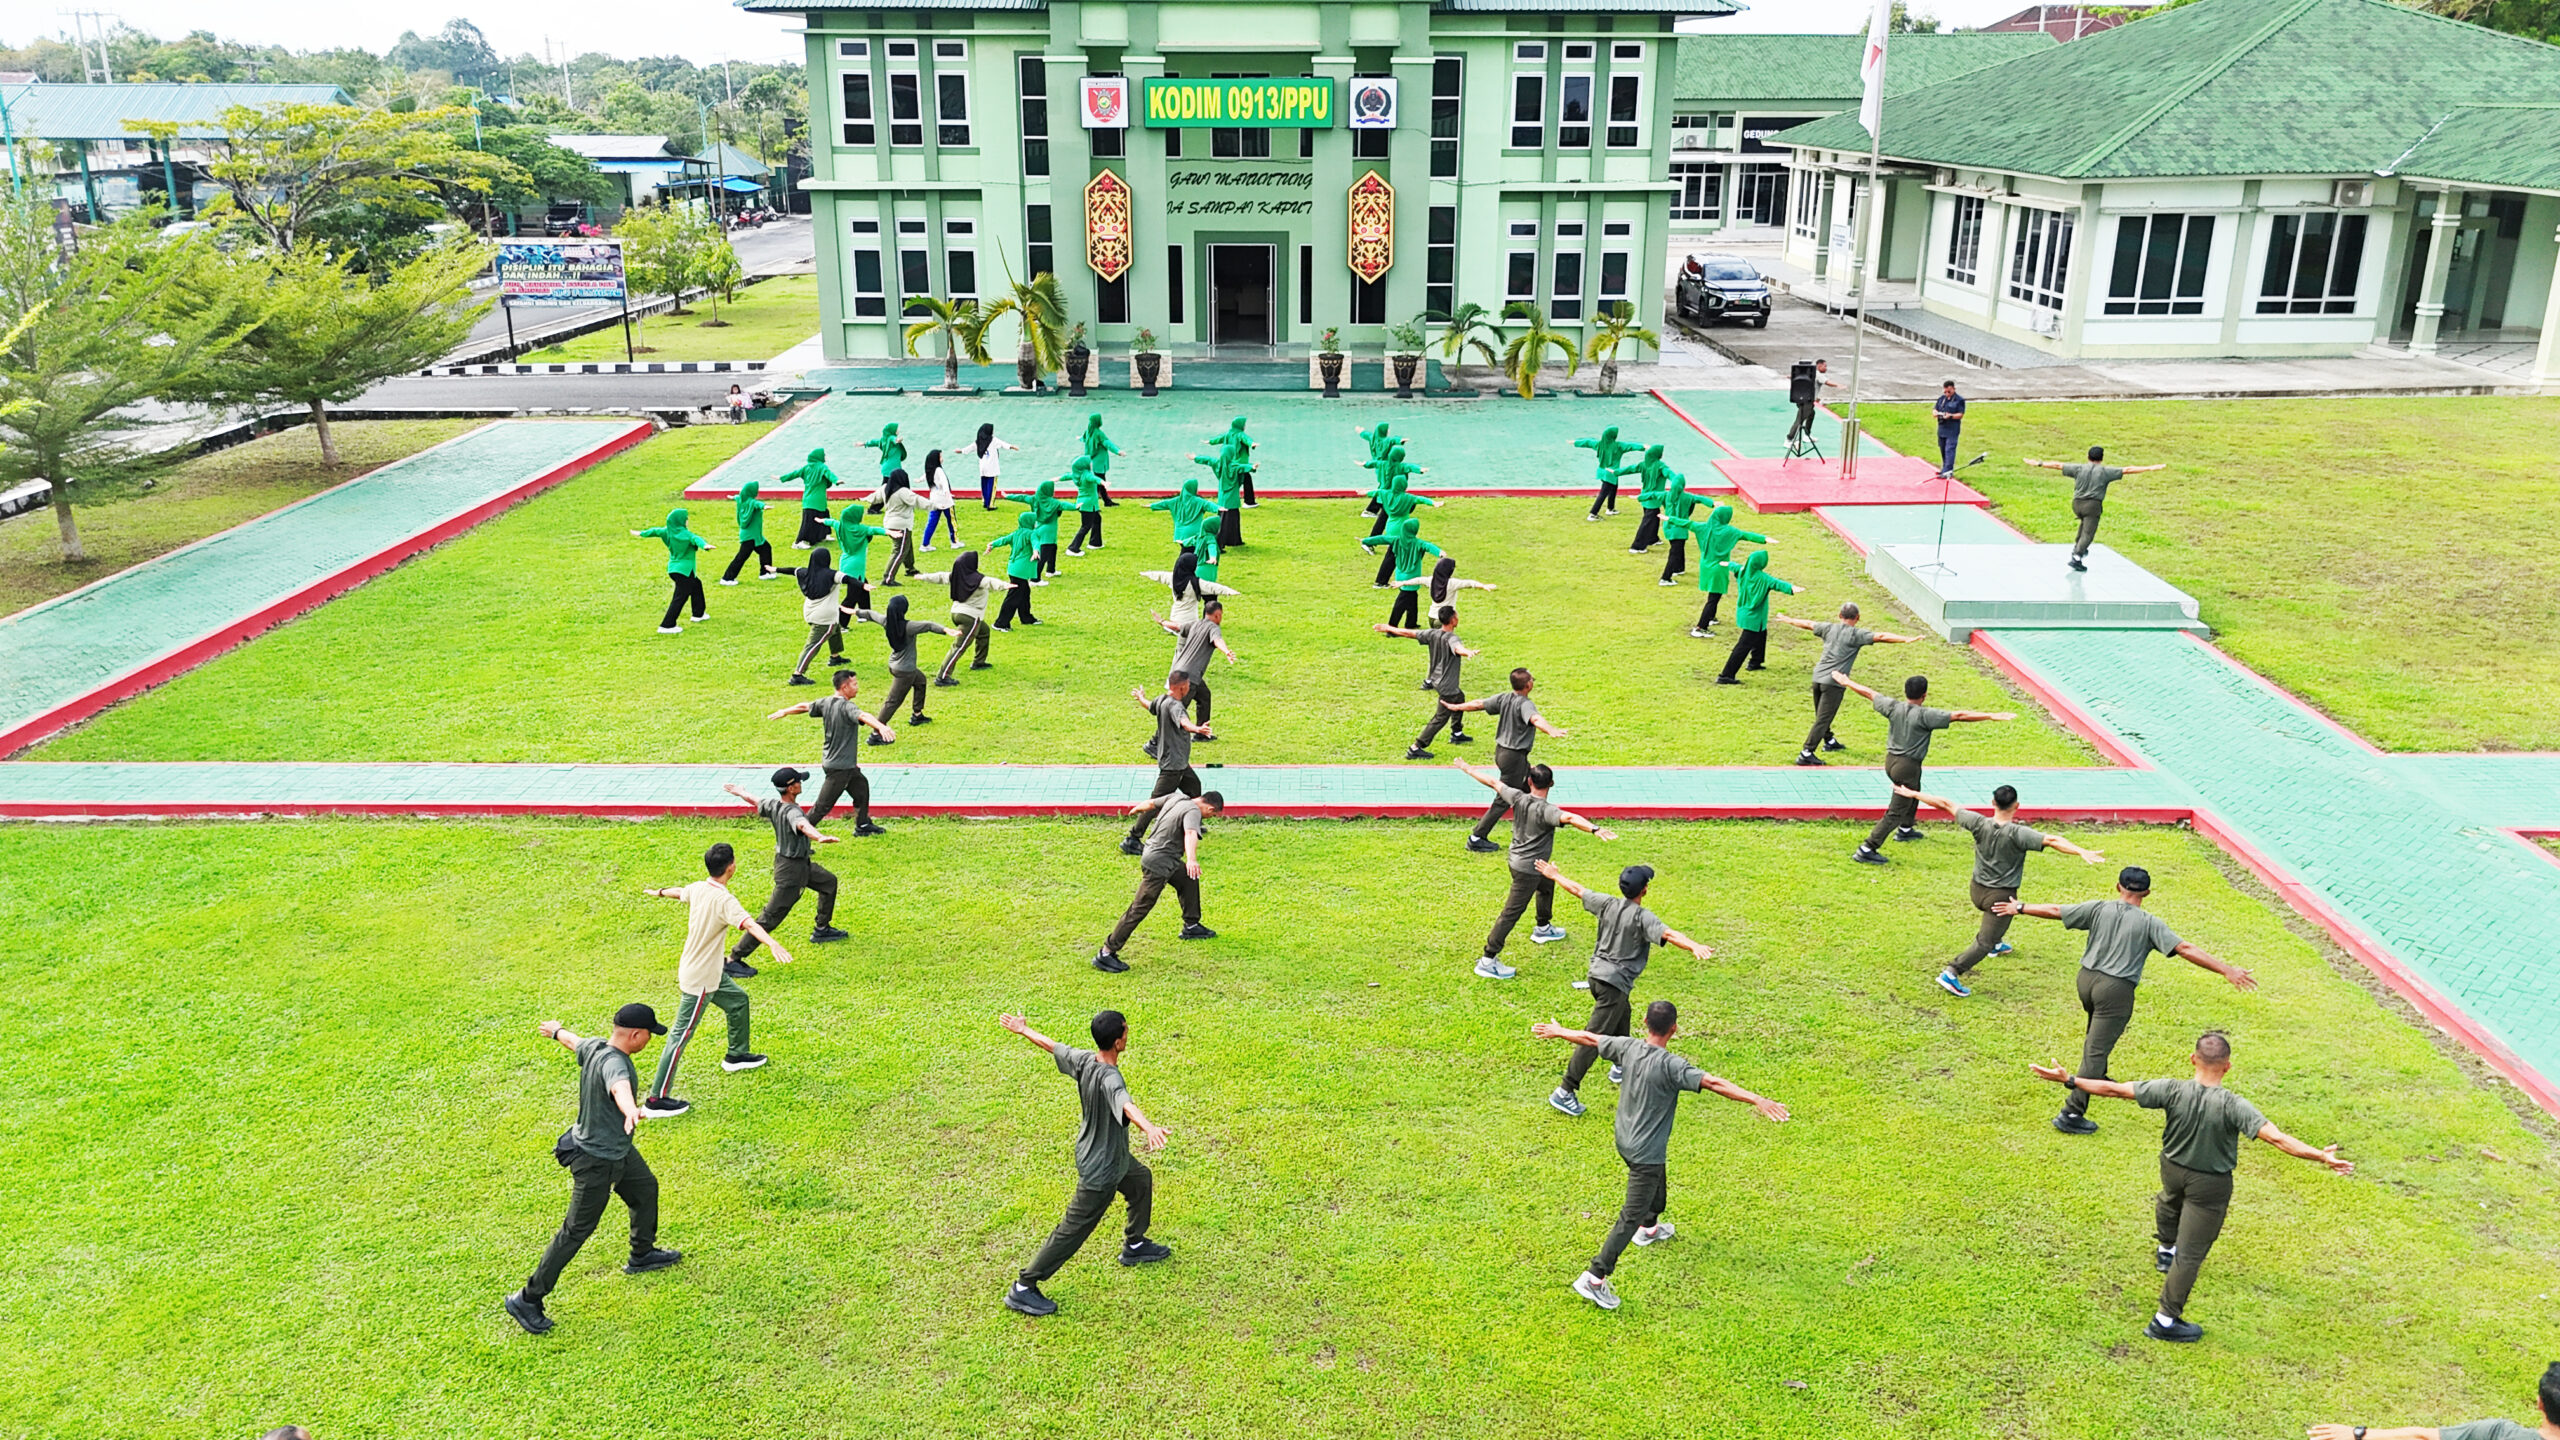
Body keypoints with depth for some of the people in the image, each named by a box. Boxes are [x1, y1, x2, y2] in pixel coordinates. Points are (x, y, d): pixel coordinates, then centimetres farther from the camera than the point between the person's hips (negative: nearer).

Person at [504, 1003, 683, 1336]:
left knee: (646, 1189, 28)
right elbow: (619, 1087, -58)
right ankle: (527, 1300, 12)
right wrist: (630, 1110, -79)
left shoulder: (594, 1046, -6)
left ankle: (642, 1256, 51)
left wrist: (557, 1030, 41)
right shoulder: (613, 1062, -34)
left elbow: (574, 1041, 18)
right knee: (576, 1231, 0)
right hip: (597, 1161, -10)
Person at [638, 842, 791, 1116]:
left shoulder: (698, 888, -3)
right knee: (682, 1035, -4)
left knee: (737, 1000, 26)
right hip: (699, 980, -9)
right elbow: (750, 924, -44)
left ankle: (737, 1055, 46)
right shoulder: (724, 900, -27)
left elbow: (678, 892, 21)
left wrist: (658, 893, 43)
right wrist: (774, 945, -59)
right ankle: (656, 1100, 0)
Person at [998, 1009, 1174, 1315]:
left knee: (1142, 1179, 31)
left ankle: (1134, 1246, 51)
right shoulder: (1110, 1078, -37)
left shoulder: (1083, 1060, -13)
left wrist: (1023, 1030, 22)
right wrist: (1149, 1127, -78)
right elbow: (1126, 1105, -59)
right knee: (1073, 1231, 4)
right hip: (1101, 1169, -9)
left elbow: (1052, 1045, 4)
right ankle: (1022, 1289, 14)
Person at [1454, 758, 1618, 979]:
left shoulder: (1518, 799, -11)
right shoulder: (1546, 810, -29)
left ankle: (1543, 929, 55)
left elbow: (1493, 781, -1)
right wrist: (1595, 829, -60)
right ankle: (1488, 960, 0)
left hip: (1517, 859, 9)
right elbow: (1569, 817, -48)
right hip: (1528, 869, -9)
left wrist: (1467, 768, 11)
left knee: (1547, 884, 34)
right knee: (1512, 912, -3)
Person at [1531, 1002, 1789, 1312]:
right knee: (1631, 1215, -2)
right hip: (1647, 1153, -8)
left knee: (1658, 1184, 35)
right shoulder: (1671, 1066, -28)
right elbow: (1712, 1083, -37)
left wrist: (1557, 1031, 23)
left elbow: (1589, 1038, 6)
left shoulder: (1627, 1048, -8)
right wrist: (1757, 1100, -42)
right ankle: (1595, 1277, -4)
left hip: (1624, 1141, 8)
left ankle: (1649, 1229, 62)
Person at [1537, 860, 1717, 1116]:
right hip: (1615, 982, -8)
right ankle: (1565, 1092, -9)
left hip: (1597, 974, 8)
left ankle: (1621, 1067, 48)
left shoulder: (1607, 903, 2)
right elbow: (1668, 934, -33)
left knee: (1622, 1015, 32)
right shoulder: (1642, 917, -16)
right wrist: (1694, 947, -46)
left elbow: (1577, 889, 14)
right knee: (1594, 1037, -7)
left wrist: (1555, 875, 29)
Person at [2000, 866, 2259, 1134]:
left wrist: (2020, 908, 19)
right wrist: (2226, 970, -13)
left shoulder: (2098, 909, 1)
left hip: (2087, 980, 5)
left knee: (2096, 1033, 33)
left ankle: (2097, 1080, 52)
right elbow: (2185, 950, -14)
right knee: (2096, 1050, -3)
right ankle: (2072, 1114, -5)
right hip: (2116, 991, -5)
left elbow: (2055, 911, 6)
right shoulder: (2150, 924, -9)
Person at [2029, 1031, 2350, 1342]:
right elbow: (2276, 1138, -34)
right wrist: (2322, 1156, -28)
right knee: (2190, 1253, 7)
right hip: (2210, 1185, -4)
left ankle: (2165, 1251, 66)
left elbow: (2115, 1090, -19)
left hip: (2172, 1169, 4)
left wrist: (2069, 1080, -12)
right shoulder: (2233, 1106, -30)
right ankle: (2166, 1320, 15)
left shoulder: (2172, 1091, -22)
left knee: (2170, 1200, 39)